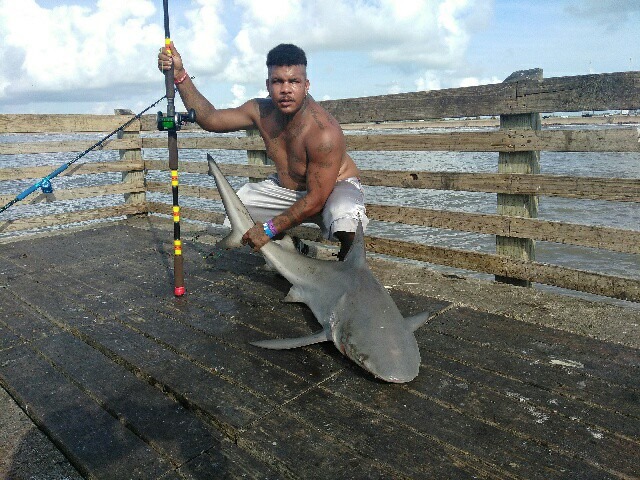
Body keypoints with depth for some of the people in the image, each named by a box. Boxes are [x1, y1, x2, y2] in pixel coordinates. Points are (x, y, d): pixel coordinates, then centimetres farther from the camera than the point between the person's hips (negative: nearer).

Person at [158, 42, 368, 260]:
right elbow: (209, 118, -4)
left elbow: (316, 199, -31)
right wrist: (180, 75, -15)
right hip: (285, 188, 7)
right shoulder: (261, 111, -13)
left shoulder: (324, 132, -33)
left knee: (345, 220, -39)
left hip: (334, 187, -6)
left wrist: (269, 229, -27)